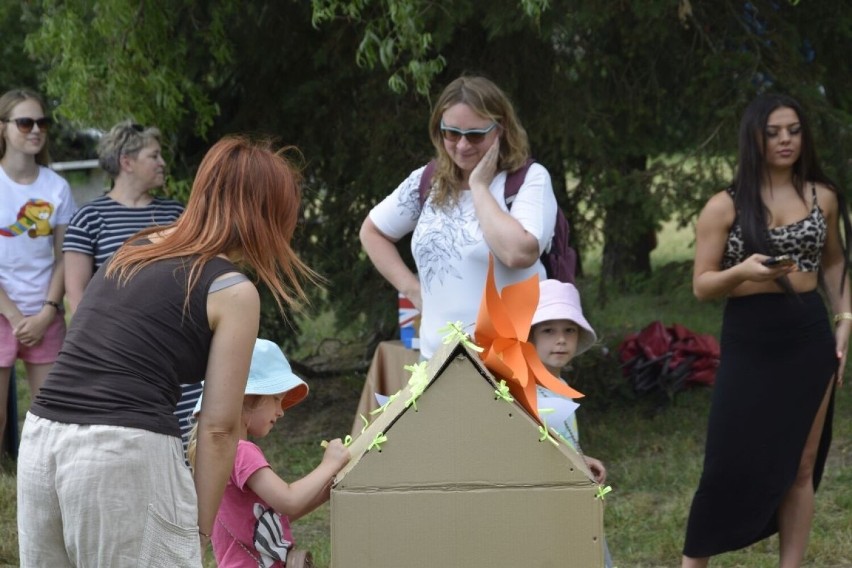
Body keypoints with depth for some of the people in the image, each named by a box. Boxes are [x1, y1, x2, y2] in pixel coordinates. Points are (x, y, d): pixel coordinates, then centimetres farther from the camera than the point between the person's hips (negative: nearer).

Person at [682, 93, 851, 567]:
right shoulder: (725, 206, -3)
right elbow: (702, 286, -2)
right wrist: (741, 271, -22)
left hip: (809, 337, 3)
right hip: (749, 342, -3)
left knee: (801, 466, 7)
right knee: (733, 462, -4)